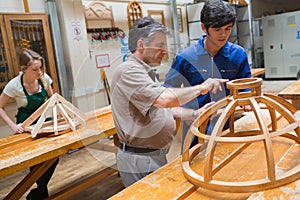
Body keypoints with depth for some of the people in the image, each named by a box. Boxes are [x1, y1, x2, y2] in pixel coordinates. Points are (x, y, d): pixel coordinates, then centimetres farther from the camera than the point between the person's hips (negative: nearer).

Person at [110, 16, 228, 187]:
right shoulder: (128, 71, -19)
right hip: (140, 162, -10)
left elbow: (165, 108, 17)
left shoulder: (146, 72, 15)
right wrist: (201, 88, -20)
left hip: (155, 156, 10)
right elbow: (165, 99, -33)